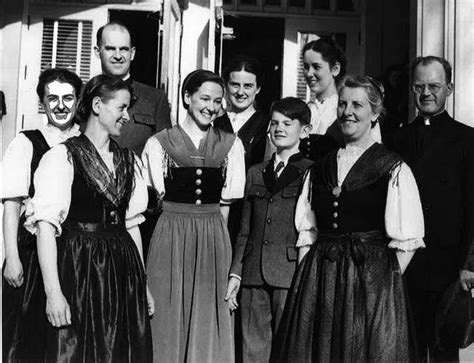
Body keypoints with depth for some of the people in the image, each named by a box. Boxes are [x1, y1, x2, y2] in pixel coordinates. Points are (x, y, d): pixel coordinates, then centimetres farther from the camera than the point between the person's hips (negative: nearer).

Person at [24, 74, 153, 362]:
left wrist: (143, 282, 12)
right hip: (78, 269, -5)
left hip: (122, 270, 6)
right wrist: (53, 292, -20)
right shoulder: (63, 157, -8)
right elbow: (47, 226, -14)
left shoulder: (129, 161, 12)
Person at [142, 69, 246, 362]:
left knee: (209, 318, 6)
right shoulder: (159, 143, 2)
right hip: (171, 236, -1)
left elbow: (228, 202, 6)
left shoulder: (231, 145, 8)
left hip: (214, 239, 2)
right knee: (169, 316, 5)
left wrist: (213, 230, -2)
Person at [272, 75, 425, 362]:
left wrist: (387, 284, -9)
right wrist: (303, 280, 2)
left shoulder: (394, 169, -4)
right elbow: (306, 232, 11)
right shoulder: (320, 168, 11)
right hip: (318, 281, 4)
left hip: (371, 278, -4)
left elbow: (406, 241, -4)